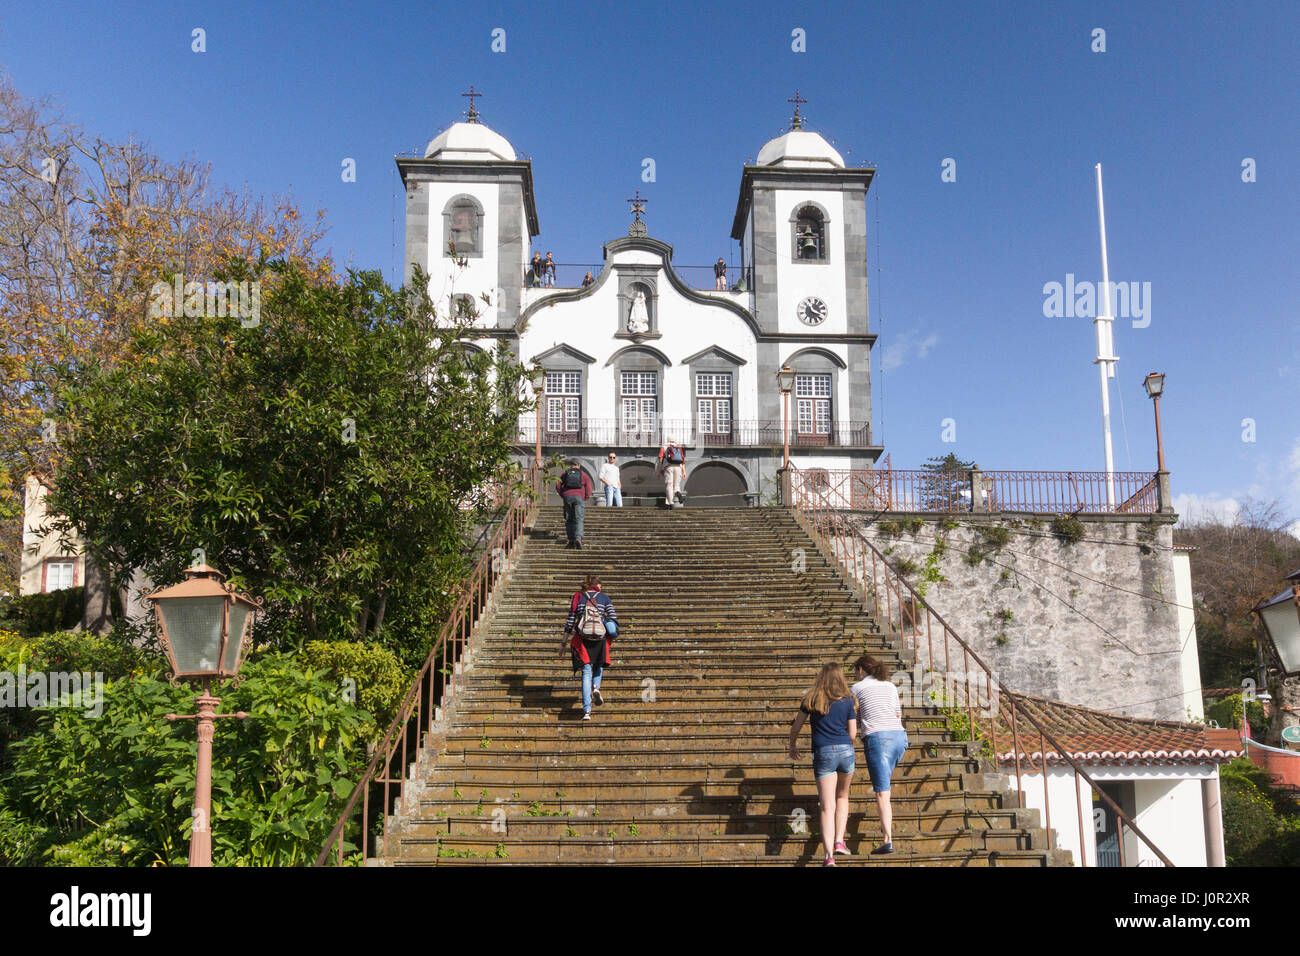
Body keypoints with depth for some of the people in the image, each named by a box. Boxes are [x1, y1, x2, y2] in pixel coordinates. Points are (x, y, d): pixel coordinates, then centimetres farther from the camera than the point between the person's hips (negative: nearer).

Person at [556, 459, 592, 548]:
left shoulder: (565, 474, 14)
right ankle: (578, 538, -25)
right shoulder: (583, 474, 11)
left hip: (567, 497, 1)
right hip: (579, 497, -1)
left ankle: (571, 540, 5)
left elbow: (558, 485, 7)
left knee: (569, 520, 10)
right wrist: (586, 498, 10)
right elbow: (588, 486, 0)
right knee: (578, 520, -5)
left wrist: (562, 495, 17)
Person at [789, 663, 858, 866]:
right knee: (842, 797, 24)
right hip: (846, 751, 1)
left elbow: (795, 728, 7)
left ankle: (829, 855, -14)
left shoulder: (811, 699, 4)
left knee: (828, 807, -3)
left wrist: (793, 746, 25)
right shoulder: (847, 701, 3)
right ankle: (839, 841, 14)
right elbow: (852, 734, 3)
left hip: (823, 753, -1)